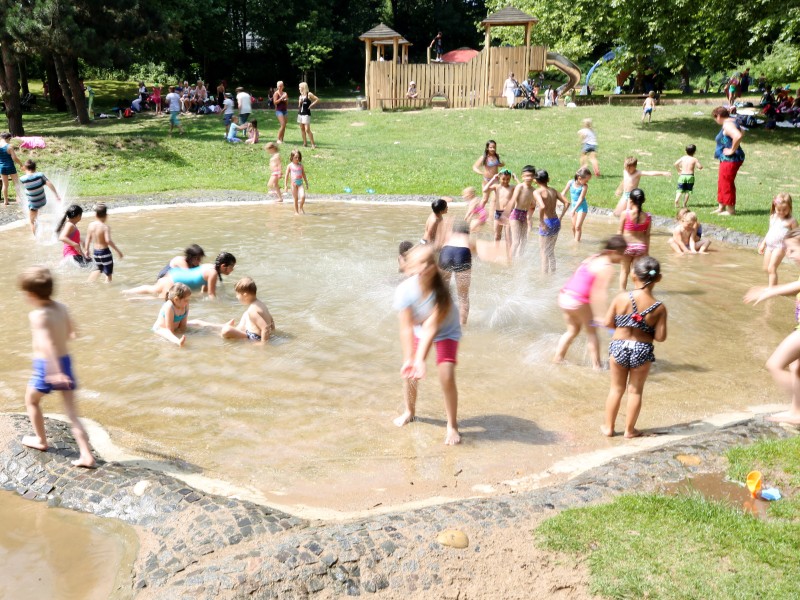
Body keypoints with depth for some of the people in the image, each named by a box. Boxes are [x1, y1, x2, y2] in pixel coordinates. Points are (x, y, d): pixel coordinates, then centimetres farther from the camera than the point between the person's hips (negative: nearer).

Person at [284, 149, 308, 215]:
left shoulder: (301, 166, 7)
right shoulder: (290, 166, 0)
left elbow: (304, 175, 15)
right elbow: (286, 176, 2)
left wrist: (306, 184, 17)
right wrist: (286, 185, -2)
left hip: (301, 183, 2)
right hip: (294, 184, -2)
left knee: (303, 196, -16)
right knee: (295, 198, 3)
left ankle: (301, 207, 9)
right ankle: (296, 211, 14)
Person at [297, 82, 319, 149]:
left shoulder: (309, 94, -7)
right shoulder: (300, 95, 12)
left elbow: (317, 99, -11)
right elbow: (299, 105, 15)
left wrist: (311, 105, -13)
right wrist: (300, 102, -5)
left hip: (306, 114, -8)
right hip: (300, 113, 8)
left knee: (307, 130, -12)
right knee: (302, 129, 8)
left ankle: (313, 144, -8)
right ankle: (305, 143, 15)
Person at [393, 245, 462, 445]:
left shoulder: (441, 291, -36)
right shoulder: (405, 290, -30)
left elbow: (431, 327, -37)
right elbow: (407, 328, -29)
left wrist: (420, 360, -44)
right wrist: (408, 359, -37)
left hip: (446, 332, -3)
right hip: (419, 330, 3)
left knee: (446, 376, -17)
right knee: (409, 373, 2)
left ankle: (452, 425, 2)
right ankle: (409, 412, 34)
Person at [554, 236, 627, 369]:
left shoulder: (593, 258, 13)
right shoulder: (607, 267, -12)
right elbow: (599, 292, -21)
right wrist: (600, 315, -24)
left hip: (564, 297, 8)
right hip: (578, 302, -8)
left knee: (573, 330, 25)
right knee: (591, 332, 11)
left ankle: (558, 358, 28)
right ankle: (596, 365, 17)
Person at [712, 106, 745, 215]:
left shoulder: (727, 125, -20)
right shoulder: (731, 121, 12)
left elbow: (738, 136, -38)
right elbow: (740, 134, 28)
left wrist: (732, 150, -25)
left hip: (730, 159, -11)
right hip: (727, 159, 11)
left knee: (727, 183, -3)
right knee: (722, 183, 17)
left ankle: (730, 210, 6)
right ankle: (721, 207, 26)